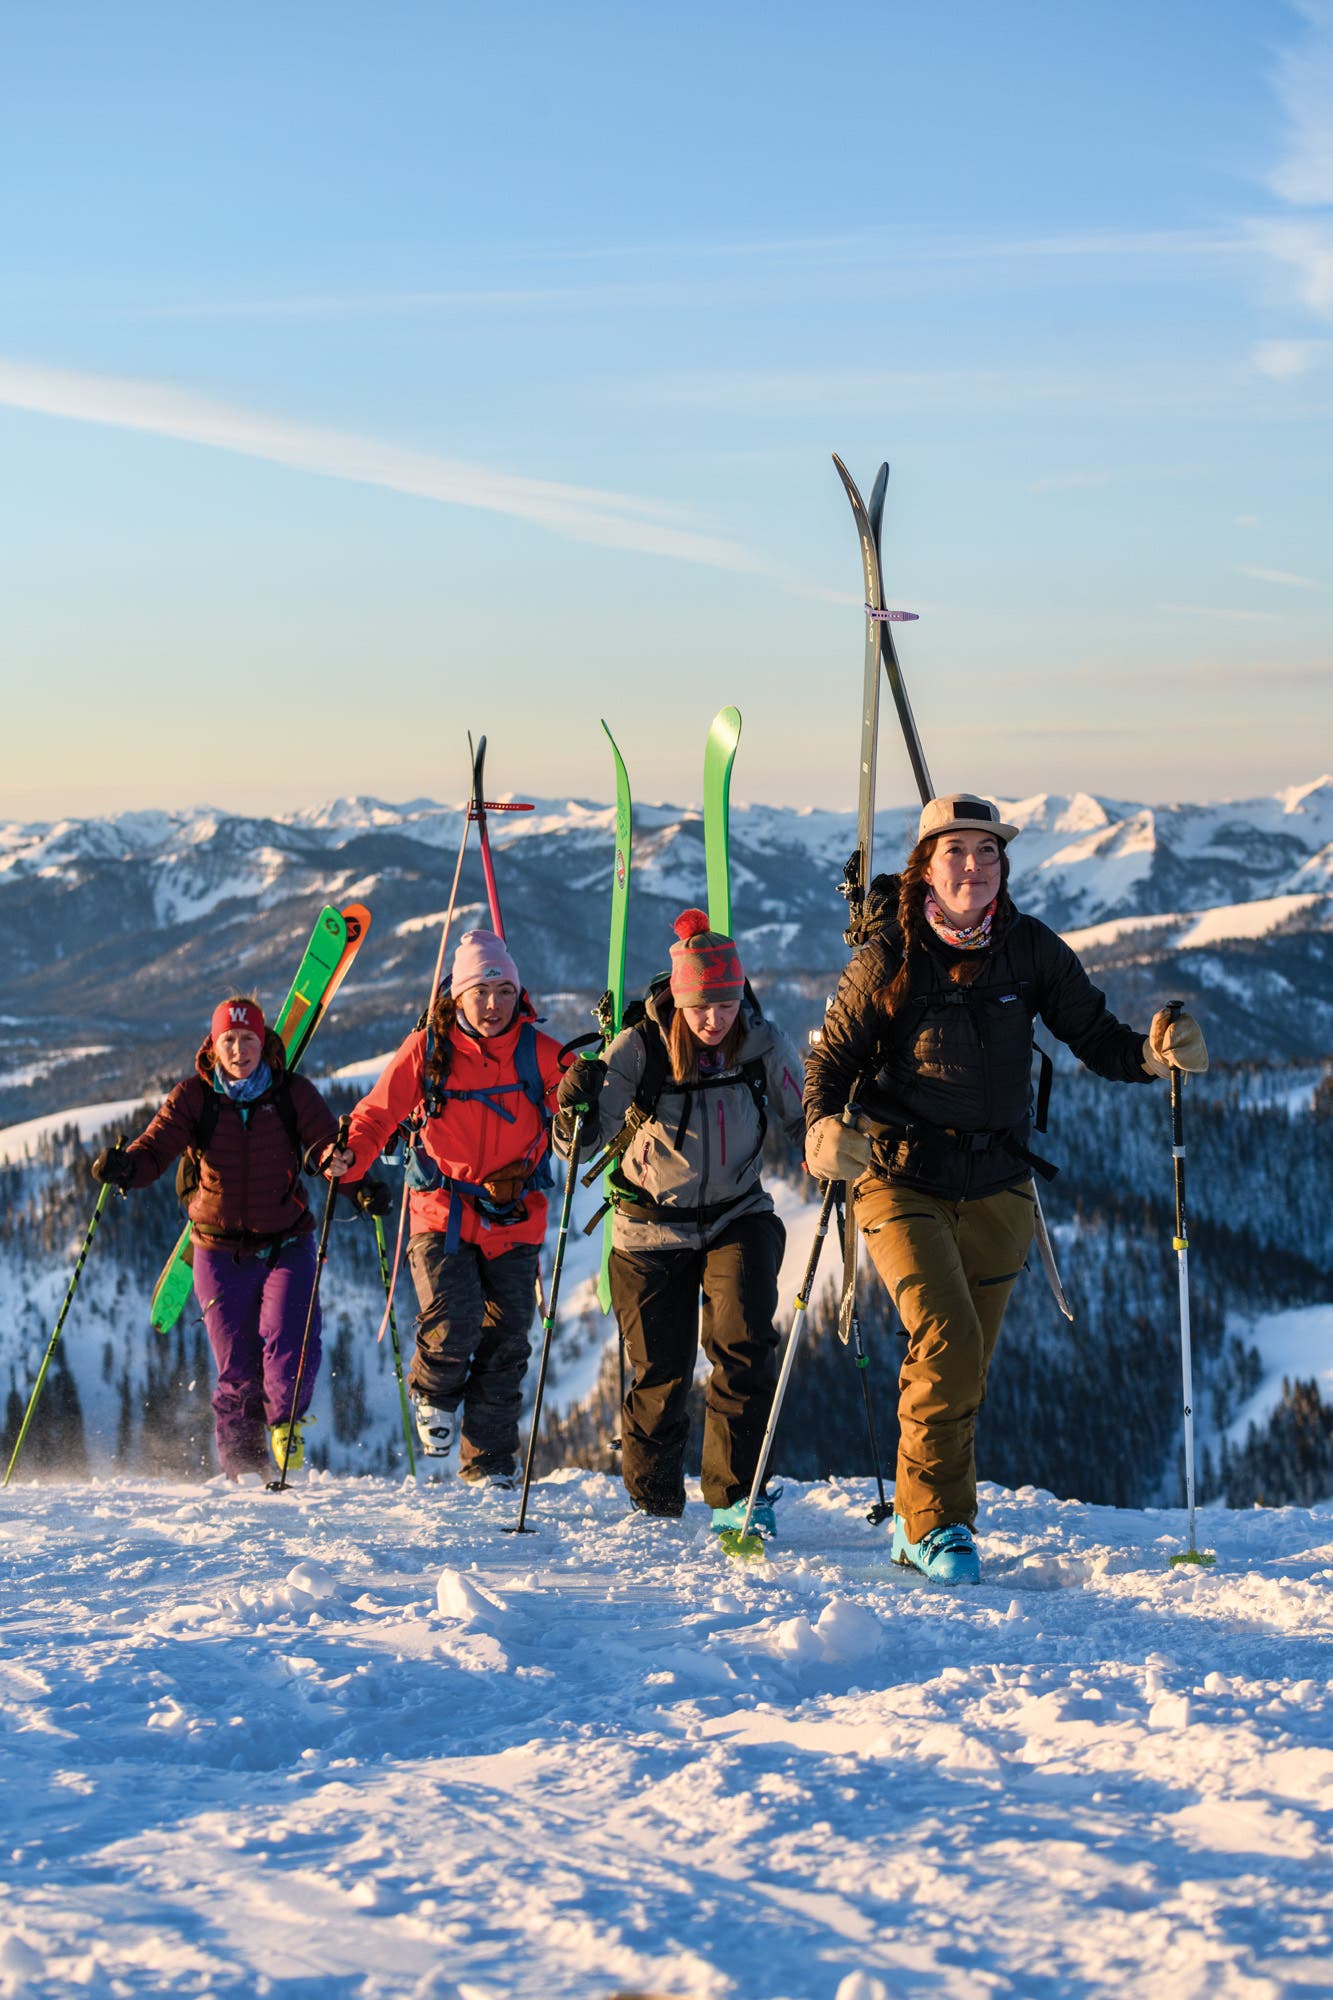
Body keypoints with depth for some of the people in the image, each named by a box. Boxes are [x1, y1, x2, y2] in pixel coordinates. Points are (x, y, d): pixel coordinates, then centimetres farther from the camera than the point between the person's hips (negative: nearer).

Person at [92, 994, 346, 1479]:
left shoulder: (293, 1094, -2)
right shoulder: (194, 1097, -3)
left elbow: (328, 1145, -10)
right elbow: (155, 1147, -12)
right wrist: (125, 1167, -34)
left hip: (286, 1244, 0)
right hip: (221, 1251, 0)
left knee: (290, 1344, -18)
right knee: (237, 1370, 0)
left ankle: (285, 1422, 13)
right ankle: (240, 1465, 24)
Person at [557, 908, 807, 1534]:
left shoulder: (763, 1044, -12)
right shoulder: (639, 1048, -17)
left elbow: (804, 1121, 0)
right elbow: (580, 1140, -21)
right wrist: (576, 1106, -43)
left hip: (738, 1218, 1)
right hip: (652, 1227, -1)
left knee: (744, 1345, -20)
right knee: (660, 1372, 4)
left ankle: (737, 1494, -11)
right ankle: (652, 1495, 28)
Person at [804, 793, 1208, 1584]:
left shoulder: (1032, 950, -3)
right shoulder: (888, 960, -10)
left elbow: (1098, 1039, 0)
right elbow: (831, 1060, -5)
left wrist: (1157, 1053, -21)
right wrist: (826, 1128, -25)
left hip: (996, 1190, 3)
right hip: (903, 1183, -3)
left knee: (964, 1369, 11)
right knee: (949, 1347, -18)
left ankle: (919, 1517, 31)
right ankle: (938, 1521, -3)